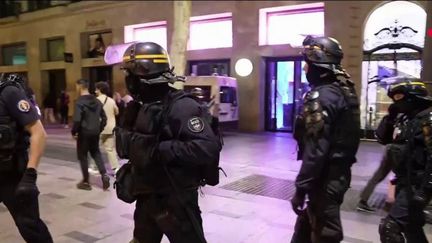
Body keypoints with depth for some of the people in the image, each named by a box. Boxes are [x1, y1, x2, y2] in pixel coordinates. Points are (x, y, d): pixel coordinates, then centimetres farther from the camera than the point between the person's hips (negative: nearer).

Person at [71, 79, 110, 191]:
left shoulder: (80, 102, -14)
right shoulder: (97, 101, 7)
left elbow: (77, 120, -22)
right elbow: (104, 117, 9)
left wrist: (74, 132, -8)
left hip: (84, 133, -6)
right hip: (95, 132, 6)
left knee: (82, 156, 8)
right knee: (96, 153, 20)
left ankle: (86, 182, 14)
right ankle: (104, 175, 3)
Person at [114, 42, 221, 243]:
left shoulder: (180, 106, -21)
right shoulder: (139, 107, 7)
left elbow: (209, 148, -32)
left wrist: (163, 149, -29)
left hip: (175, 200, -9)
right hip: (146, 196, 9)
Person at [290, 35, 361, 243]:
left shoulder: (322, 96, -19)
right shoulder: (343, 91, 10)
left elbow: (315, 149, -25)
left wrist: (301, 188, -19)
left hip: (325, 178, -10)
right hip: (339, 173, 10)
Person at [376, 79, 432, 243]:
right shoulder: (407, 119, 12)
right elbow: (382, 137, 15)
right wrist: (390, 116, 2)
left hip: (416, 184, -10)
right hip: (404, 182, 10)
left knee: (389, 227, -12)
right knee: (411, 226, 21)